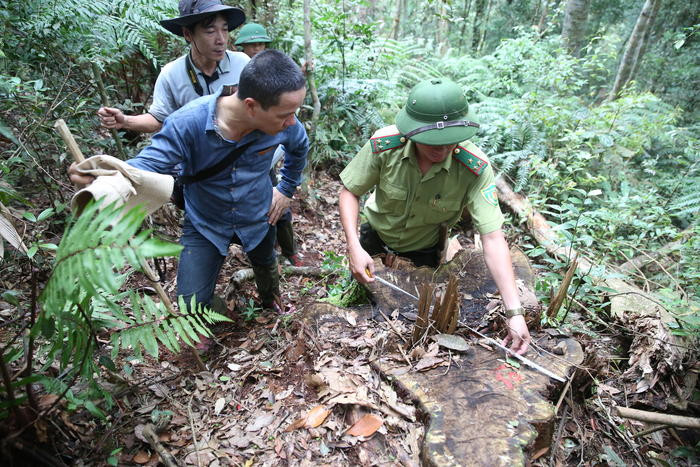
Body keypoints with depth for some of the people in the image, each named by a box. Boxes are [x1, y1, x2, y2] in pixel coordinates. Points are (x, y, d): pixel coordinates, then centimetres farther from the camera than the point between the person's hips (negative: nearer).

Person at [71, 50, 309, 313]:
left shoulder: (284, 122, -24)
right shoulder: (188, 123, -33)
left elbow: (300, 147, 0)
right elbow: (149, 165, -31)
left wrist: (287, 188, 3)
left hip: (258, 219, 3)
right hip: (205, 224, -2)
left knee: (266, 266, 30)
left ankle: (272, 303, 67)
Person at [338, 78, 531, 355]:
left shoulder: (475, 168, -34)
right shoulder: (384, 144, -32)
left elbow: (493, 239, -36)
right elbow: (350, 192, -18)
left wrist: (514, 312, -41)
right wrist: (354, 247, -31)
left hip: (424, 251, -1)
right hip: (376, 239, 1)